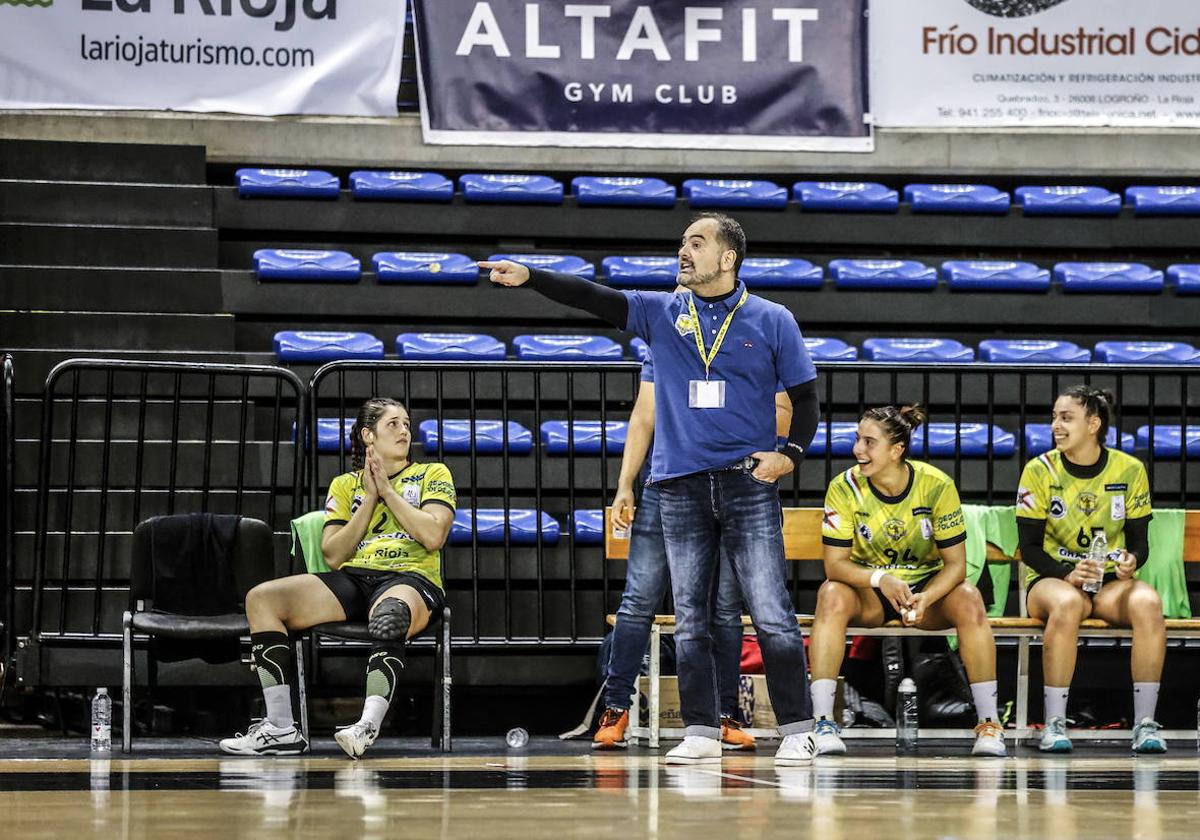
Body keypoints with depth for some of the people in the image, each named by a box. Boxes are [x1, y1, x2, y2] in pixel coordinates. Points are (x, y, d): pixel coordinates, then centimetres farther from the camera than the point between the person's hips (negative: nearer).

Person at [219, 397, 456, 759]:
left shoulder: (433, 474, 16)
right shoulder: (345, 485, 23)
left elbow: (433, 536, -2)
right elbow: (333, 555, 11)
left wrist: (387, 489, 1)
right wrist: (370, 499, 4)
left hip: (411, 578, -4)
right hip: (352, 579, 4)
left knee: (390, 615, -43)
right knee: (261, 599, -19)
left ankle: (368, 726, -56)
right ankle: (280, 728, -23)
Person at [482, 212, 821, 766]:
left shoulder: (772, 321, 3)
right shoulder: (661, 312, 8)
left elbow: (806, 397, 6)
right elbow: (592, 298, -3)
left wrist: (790, 453, -10)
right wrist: (529, 278, -16)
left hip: (748, 482, -3)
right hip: (681, 486, 3)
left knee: (772, 616, -7)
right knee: (690, 620, 4)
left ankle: (797, 730, -1)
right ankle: (701, 733, 10)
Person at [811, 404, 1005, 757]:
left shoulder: (936, 485, -15)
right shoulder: (844, 488, -14)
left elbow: (956, 563, -13)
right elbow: (834, 564, -16)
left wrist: (925, 599, -32)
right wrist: (880, 578, -35)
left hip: (927, 586, 0)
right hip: (868, 594, 0)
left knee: (969, 600, -30)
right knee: (832, 596, -32)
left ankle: (988, 722, -22)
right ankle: (823, 722, -32)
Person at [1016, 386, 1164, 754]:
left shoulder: (1130, 470, 2)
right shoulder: (1040, 470, -2)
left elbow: (1139, 540, 7)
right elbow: (1029, 547, -2)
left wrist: (1131, 561, -18)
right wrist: (1067, 574, -20)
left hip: (1110, 581, 2)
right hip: (1052, 578, -2)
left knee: (1147, 602, -33)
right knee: (1067, 604, -39)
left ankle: (1145, 723, -29)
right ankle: (1054, 725, -33)